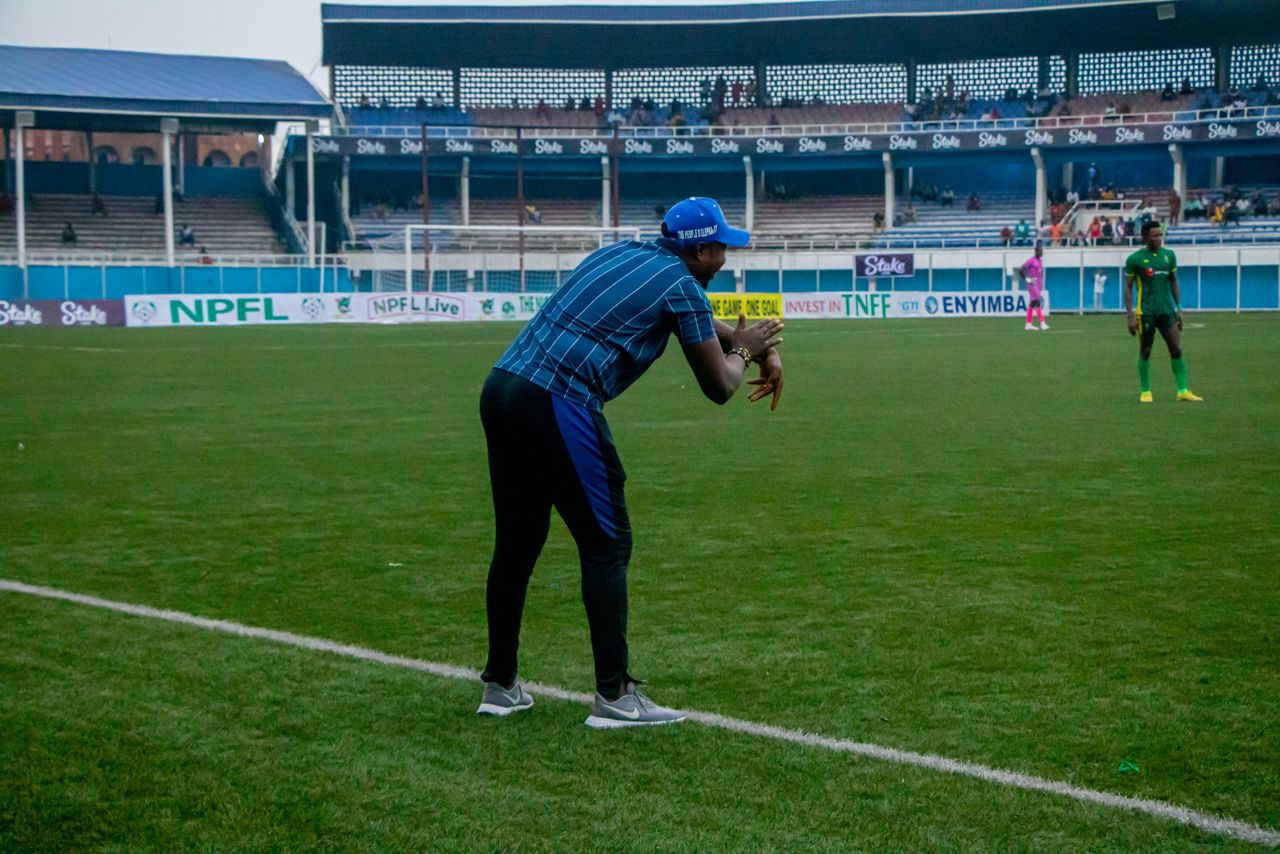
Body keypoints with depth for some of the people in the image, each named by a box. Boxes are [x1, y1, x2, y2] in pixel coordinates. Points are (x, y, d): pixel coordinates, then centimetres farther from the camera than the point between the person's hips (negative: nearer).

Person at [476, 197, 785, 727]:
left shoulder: (622, 254, 23)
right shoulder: (681, 285, -1)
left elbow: (693, 318, 38)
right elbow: (718, 387, 5)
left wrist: (763, 348, 36)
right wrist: (742, 351, 25)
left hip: (500, 390, 9)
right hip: (559, 407, -8)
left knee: (516, 542, 16)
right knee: (606, 544, 1)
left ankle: (500, 685, 25)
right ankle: (614, 696, 0)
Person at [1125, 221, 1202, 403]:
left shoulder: (1169, 255, 9)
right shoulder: (1135, 259, -3)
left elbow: (1174, 282, 16)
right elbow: (1128, 287, -1)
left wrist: (1179, 308, 11)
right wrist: (1130, 315, -9)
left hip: (1167, 310, 4)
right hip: (1145, 312, -4)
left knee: (1176, 349, -1)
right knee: (1145, 351, 3)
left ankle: (1183, 390, 3)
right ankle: (1145, 392, 13)